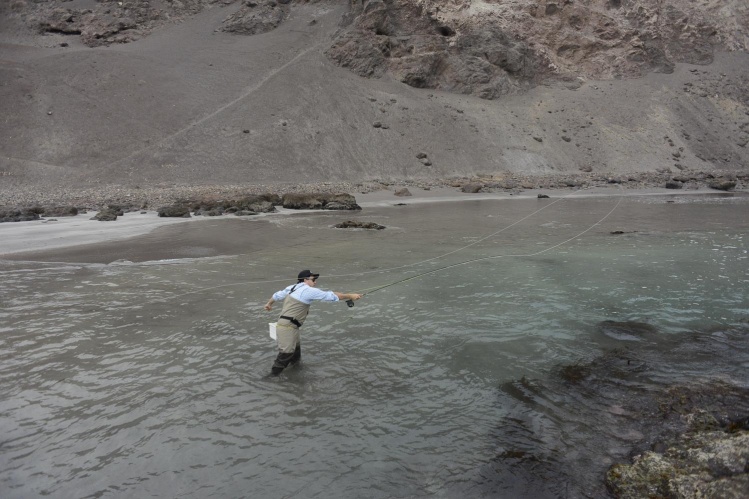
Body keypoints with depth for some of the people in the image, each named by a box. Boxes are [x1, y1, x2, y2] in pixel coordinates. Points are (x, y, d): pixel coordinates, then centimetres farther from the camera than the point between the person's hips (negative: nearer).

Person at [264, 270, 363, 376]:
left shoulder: (292, 287, 13)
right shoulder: (309, 291, -12)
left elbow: (277, 295, 26)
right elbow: (331, 295, -11)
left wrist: (269, 304, 47)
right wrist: (350, 296, -4)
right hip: (287, 327, -9)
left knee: (296, 347, 20)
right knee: (287, 353, -6)